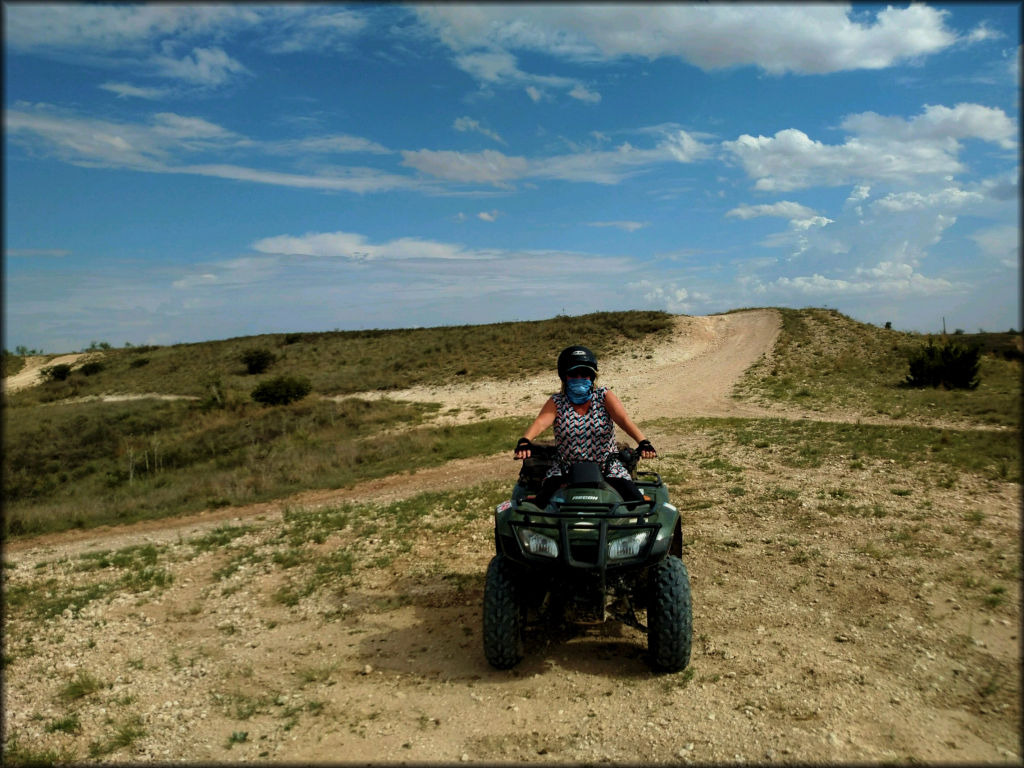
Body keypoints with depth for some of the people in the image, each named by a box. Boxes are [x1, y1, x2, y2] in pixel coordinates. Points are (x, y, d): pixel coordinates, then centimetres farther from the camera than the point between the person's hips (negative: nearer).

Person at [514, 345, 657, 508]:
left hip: (607, 468, 1)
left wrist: (643, 441, -31)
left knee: (636, 501, -20)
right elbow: (540, 422, -15)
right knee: (540, 503, -25)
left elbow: (624, 419, -12)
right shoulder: (556, 402, 4)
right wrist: (525, 441, -37)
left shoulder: (604, 396, 4)